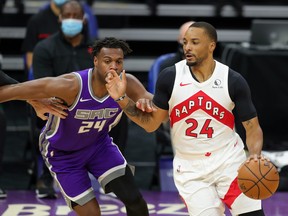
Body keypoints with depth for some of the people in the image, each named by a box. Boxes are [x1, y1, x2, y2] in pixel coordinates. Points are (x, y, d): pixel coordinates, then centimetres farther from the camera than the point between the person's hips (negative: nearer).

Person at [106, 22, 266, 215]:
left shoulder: (234, 81, -7)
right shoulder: (170, 77, -6)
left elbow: (252, 127, -2)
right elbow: (151, 124, 3)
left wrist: (255, 155, -22)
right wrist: (122, 99, -9)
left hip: (230, 162, 0)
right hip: (191, 170, 0)